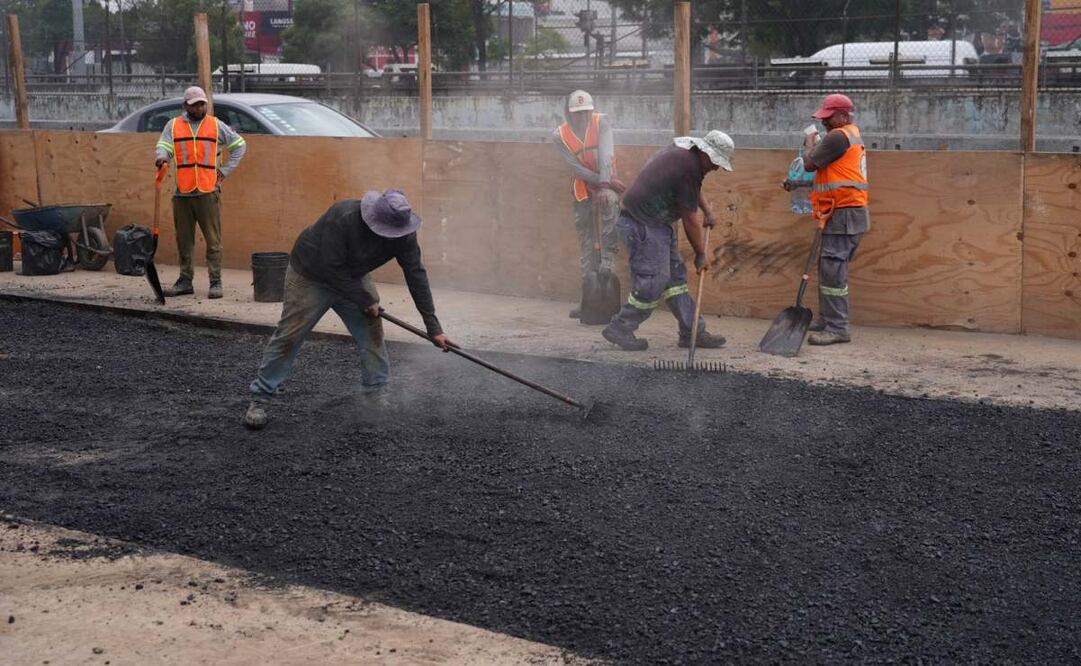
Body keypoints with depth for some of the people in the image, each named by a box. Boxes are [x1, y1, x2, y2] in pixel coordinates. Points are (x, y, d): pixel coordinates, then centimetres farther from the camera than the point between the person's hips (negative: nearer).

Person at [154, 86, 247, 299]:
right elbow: (163, 146, -1)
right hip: (182, 192, 2)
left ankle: (216, 283, 0)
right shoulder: (173, 125, 11)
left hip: (208, 192, -2)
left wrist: (226, 170, 6)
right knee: (184, 240, 9)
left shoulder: (216, 125, 10)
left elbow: (240, 145, 16)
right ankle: (185, 281, 17)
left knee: (213, 240, -3)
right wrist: (161, 156, -25)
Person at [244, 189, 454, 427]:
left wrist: (433, 328, -18)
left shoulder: (403, 233, -21)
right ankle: (260, 399, 5)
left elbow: (417, 276, -17)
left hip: (352, 277, 5)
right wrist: (364, 300, -23)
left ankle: (377, 394, 7)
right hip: (310, 275, -5)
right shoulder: (344, 218, -38)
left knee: (371, 331, -5)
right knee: (289, 336, -4)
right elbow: (332, 268, -32)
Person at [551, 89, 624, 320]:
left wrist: (606, 184, -36)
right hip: (583, 185, 2)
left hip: (605, 179, -2)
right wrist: (601, 182, -23)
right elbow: (576, 167, -14)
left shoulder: (601, 122, -10)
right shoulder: (559, 135, -7)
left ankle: (607, 265, -33)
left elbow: (605, 154, -23)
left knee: (610, 203, -37)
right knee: (586, 240, 4)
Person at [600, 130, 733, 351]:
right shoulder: (687, 167, -22)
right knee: (653, 281, -9)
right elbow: (690, 219, -16)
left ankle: (692, 331, 14)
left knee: (675, 275, 10)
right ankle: (619, 329, 3)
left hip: (657, 224, 11)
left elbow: (693, 189, 33)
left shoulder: (681, 152, 9)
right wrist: (701, 254, -5)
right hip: (643, 227, -11)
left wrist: (708, 211, 22)